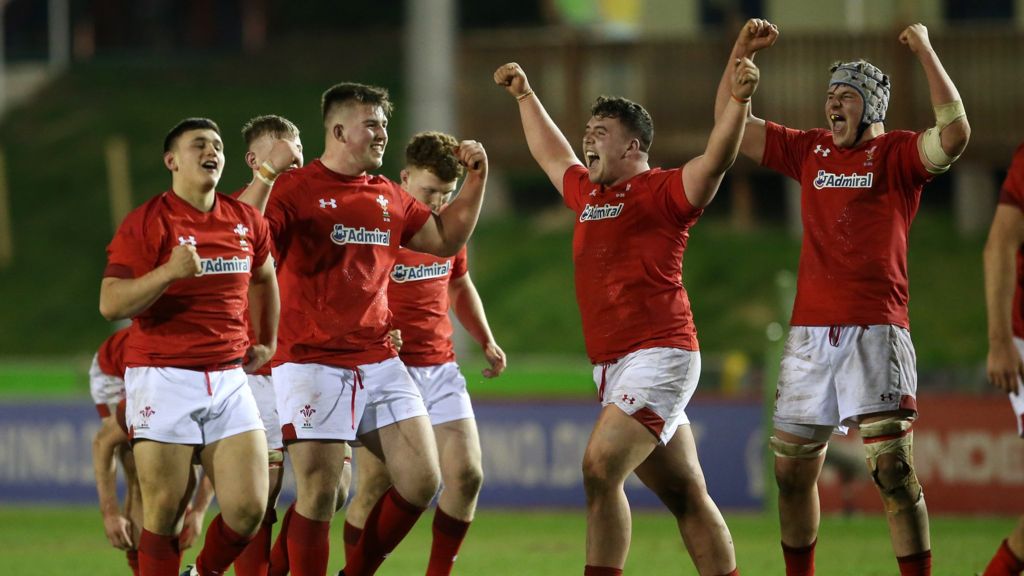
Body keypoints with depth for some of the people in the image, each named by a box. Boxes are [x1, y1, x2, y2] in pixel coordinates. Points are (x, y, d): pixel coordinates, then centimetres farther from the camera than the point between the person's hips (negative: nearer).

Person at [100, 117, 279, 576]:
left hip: (229, 379, 4)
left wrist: (268, 342, 32)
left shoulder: (246, 222, 10)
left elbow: (264, 278, 32)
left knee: (249, 508, -4)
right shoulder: (146, 223, -5)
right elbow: (110, 304, -13)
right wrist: (169, 271, -25)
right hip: (163, 378, -4)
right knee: (164, 515, -3)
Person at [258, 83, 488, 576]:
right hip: (313, 364, -6)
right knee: (319, 495, -8)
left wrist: (476, 179, 16)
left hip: (379, 362, 6)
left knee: (421, 481, 1)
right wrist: (264, 179, -32)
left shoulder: (389, 197, 15)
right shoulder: (293, 189, -6)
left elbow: (445, 239, 26)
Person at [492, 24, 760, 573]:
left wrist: (738, 99, -34)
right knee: (685, 495, 8)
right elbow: (551, 154, 37)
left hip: (658, 357, -8)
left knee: (601, 467, -20)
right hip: (612, 363, 8)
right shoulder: (588, 193, 18)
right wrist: (524, 96, 44)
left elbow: (717, 158, -21)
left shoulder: (661, 192, -5)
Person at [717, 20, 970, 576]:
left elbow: (954, 134, -17)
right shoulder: (809, 150, 16)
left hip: (875, 330, -5)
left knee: (894, 469, -13)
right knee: (793, 471, 9)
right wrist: (741, 54, 8)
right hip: (809, 332, 5)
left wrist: (926, 52, -18)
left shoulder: (897, 154, 2)